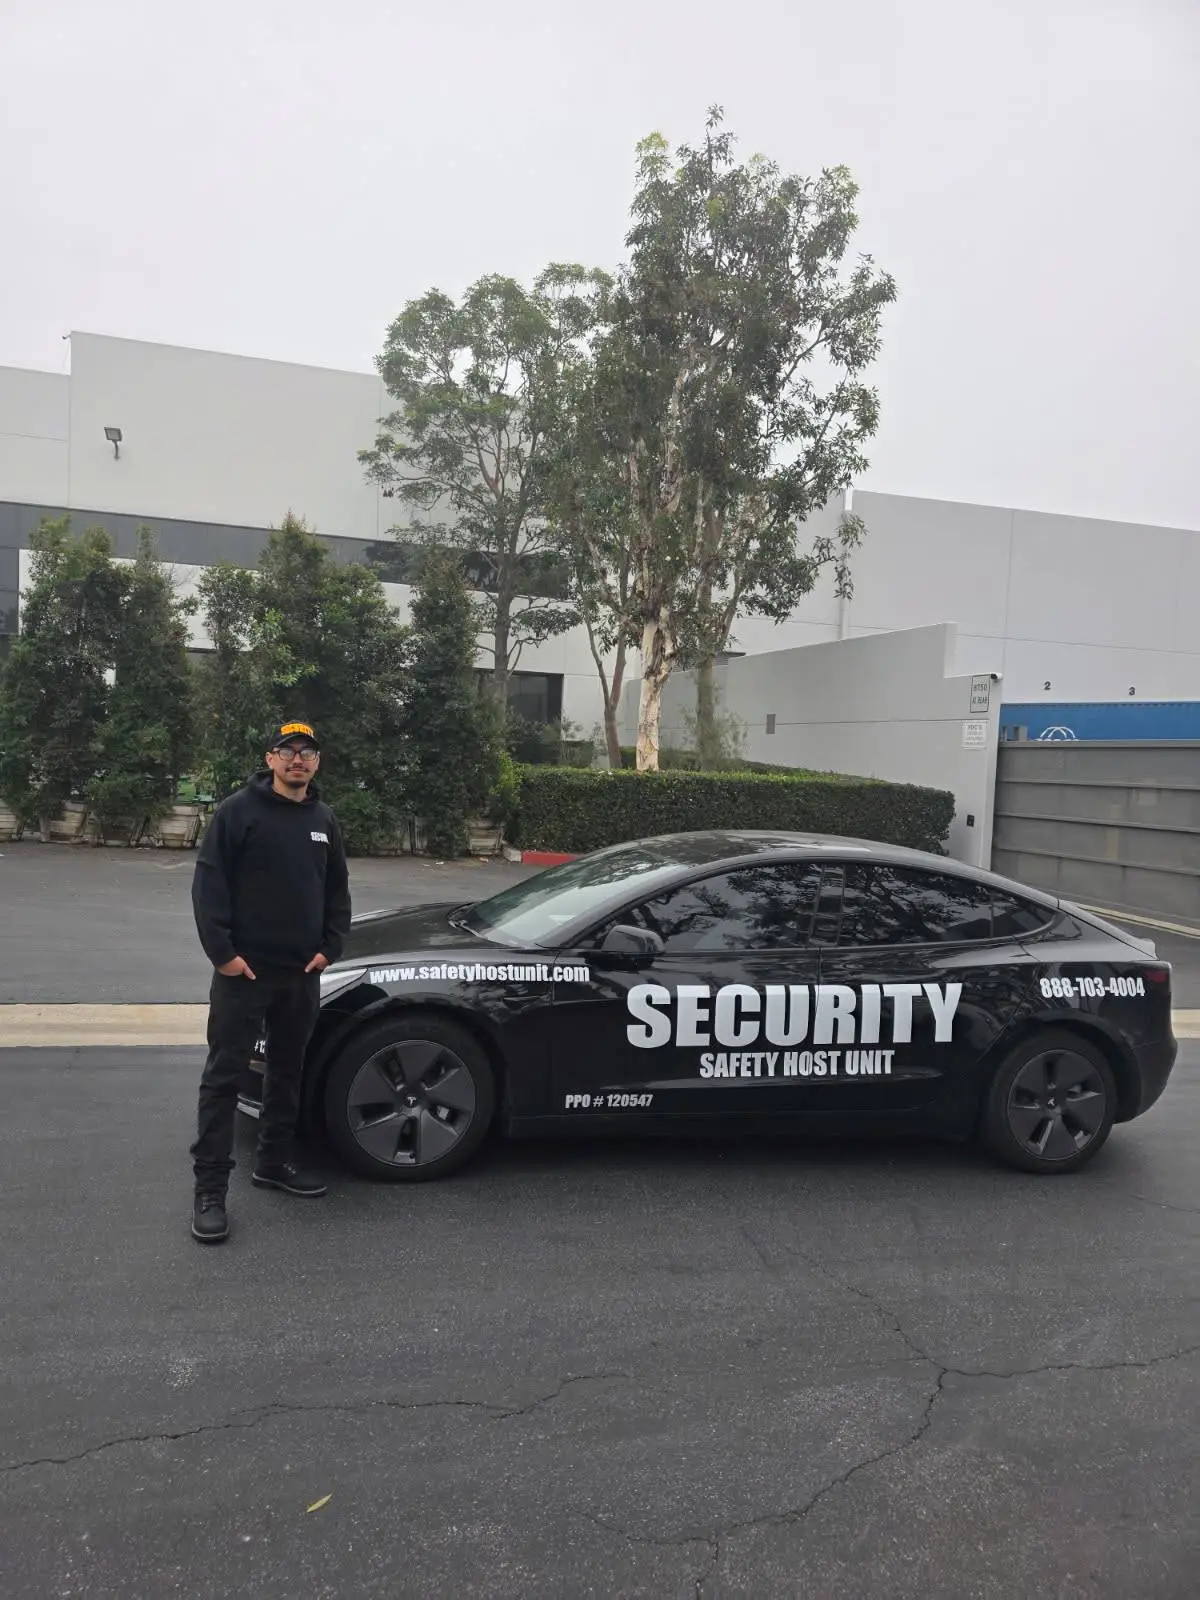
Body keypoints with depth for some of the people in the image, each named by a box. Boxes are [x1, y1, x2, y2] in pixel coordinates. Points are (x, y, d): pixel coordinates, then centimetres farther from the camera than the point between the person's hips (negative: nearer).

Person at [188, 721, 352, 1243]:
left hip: (303, 972, 6)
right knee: (224, 1076, -3)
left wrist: (329, 947, 4)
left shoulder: (324, 820, 10)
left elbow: (337, 890, 15)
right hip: (244, 969, -6)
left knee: (288, 1071, 15)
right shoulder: (239, 811, -7)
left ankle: (273, 1162, 31)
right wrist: (222, 952, -16)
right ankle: (210, 1188, 3)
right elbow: (208, 883, -11)